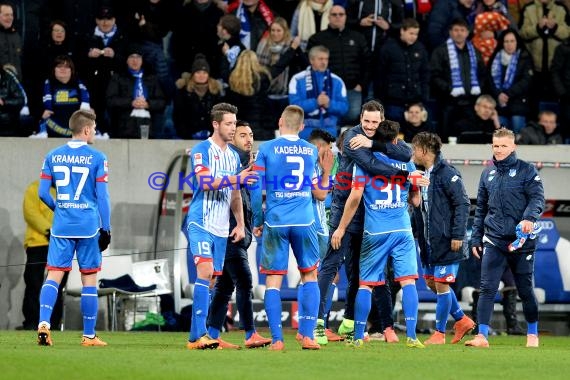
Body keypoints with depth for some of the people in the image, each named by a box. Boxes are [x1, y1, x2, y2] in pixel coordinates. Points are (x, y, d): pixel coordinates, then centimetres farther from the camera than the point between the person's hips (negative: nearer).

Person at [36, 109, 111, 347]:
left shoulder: (53, 156, 5)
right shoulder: (97, 158, -4)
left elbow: (43, 193, 5)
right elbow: (102, 196, -5)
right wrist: (106, 228, 1)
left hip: (61, 227, 2)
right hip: (88, 227, -2)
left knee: (53, 276, 1)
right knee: (89, 280, 6)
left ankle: (44, 323, -20)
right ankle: (89, 335, 9)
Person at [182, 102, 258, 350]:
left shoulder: (233, 156, 17)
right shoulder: (202, 150, -6)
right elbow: (205, 182, -19)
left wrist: (240, 224, 17)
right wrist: (235, 178, -25)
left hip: (221, 228, 8)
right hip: (200, 223, -7)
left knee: (210, 279, 6)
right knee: (205, 271, -19)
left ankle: (196, 337, 9)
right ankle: (199, 334, -22)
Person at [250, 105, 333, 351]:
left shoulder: (266, 149, 1)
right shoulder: (311, 151, 8)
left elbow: (256, 189, -1)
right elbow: (320, 194, 11)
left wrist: (257, 222, 8)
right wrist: (326, 170, 26)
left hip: (275, 222, -2)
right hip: (304, 222, 2)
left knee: (273, 280, 2)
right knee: (310, 275, 14)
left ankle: (276, 339, -5)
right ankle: (307, 335, 4)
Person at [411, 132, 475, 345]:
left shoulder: (447, 174, -14)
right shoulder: (422, 175, 12)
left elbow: (462, 204, -16)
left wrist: (458, 235, -19)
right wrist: (417, 234, 14)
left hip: (446, 241, -9)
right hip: (429, 241, 9)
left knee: (442, 285, -4)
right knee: (432, 283, 13)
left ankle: (439, 333, 4)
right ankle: (461, 320, 25)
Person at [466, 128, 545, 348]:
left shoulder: (526, 171, 0)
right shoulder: (488, 174, 13)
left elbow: (537, 198, -9)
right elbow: (481, 208, 18)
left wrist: (529, 217, -29)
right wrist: (476, 238, 14)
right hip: (493, 240, 3)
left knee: (525, 289, 7)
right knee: (487, 288, -9)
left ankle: (532, 334, 22)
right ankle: (482, 336, -13)